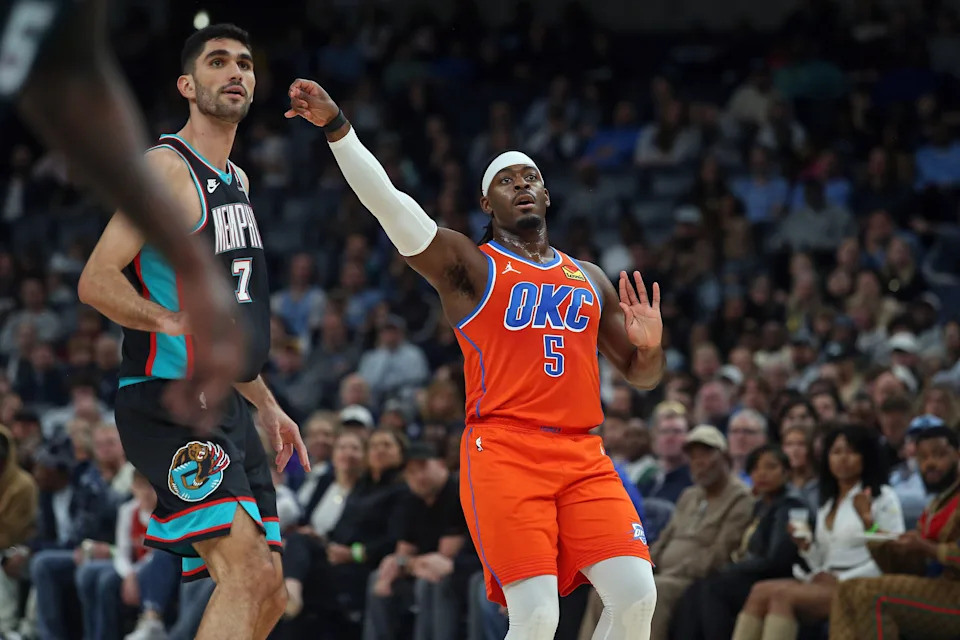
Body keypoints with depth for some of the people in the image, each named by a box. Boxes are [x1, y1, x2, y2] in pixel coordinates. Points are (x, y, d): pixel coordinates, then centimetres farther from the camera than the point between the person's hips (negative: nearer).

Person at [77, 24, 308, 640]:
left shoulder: (237, 181, 20)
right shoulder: (168, 168, -8)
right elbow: (96, 280, -17)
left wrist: (266, 405, 28)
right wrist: (169, 321, -32)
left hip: (225, 405, 9)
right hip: (170, 402, -9)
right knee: (250, 573, -24)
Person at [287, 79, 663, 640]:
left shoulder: (589, 279, 22)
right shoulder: (469, 266, 7)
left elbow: (642, 377, 26)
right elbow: (389, 203, -7)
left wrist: (650, 347, 3)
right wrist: (337, 127, -18)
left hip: (582, 455, 5)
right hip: (503, 450, -4)